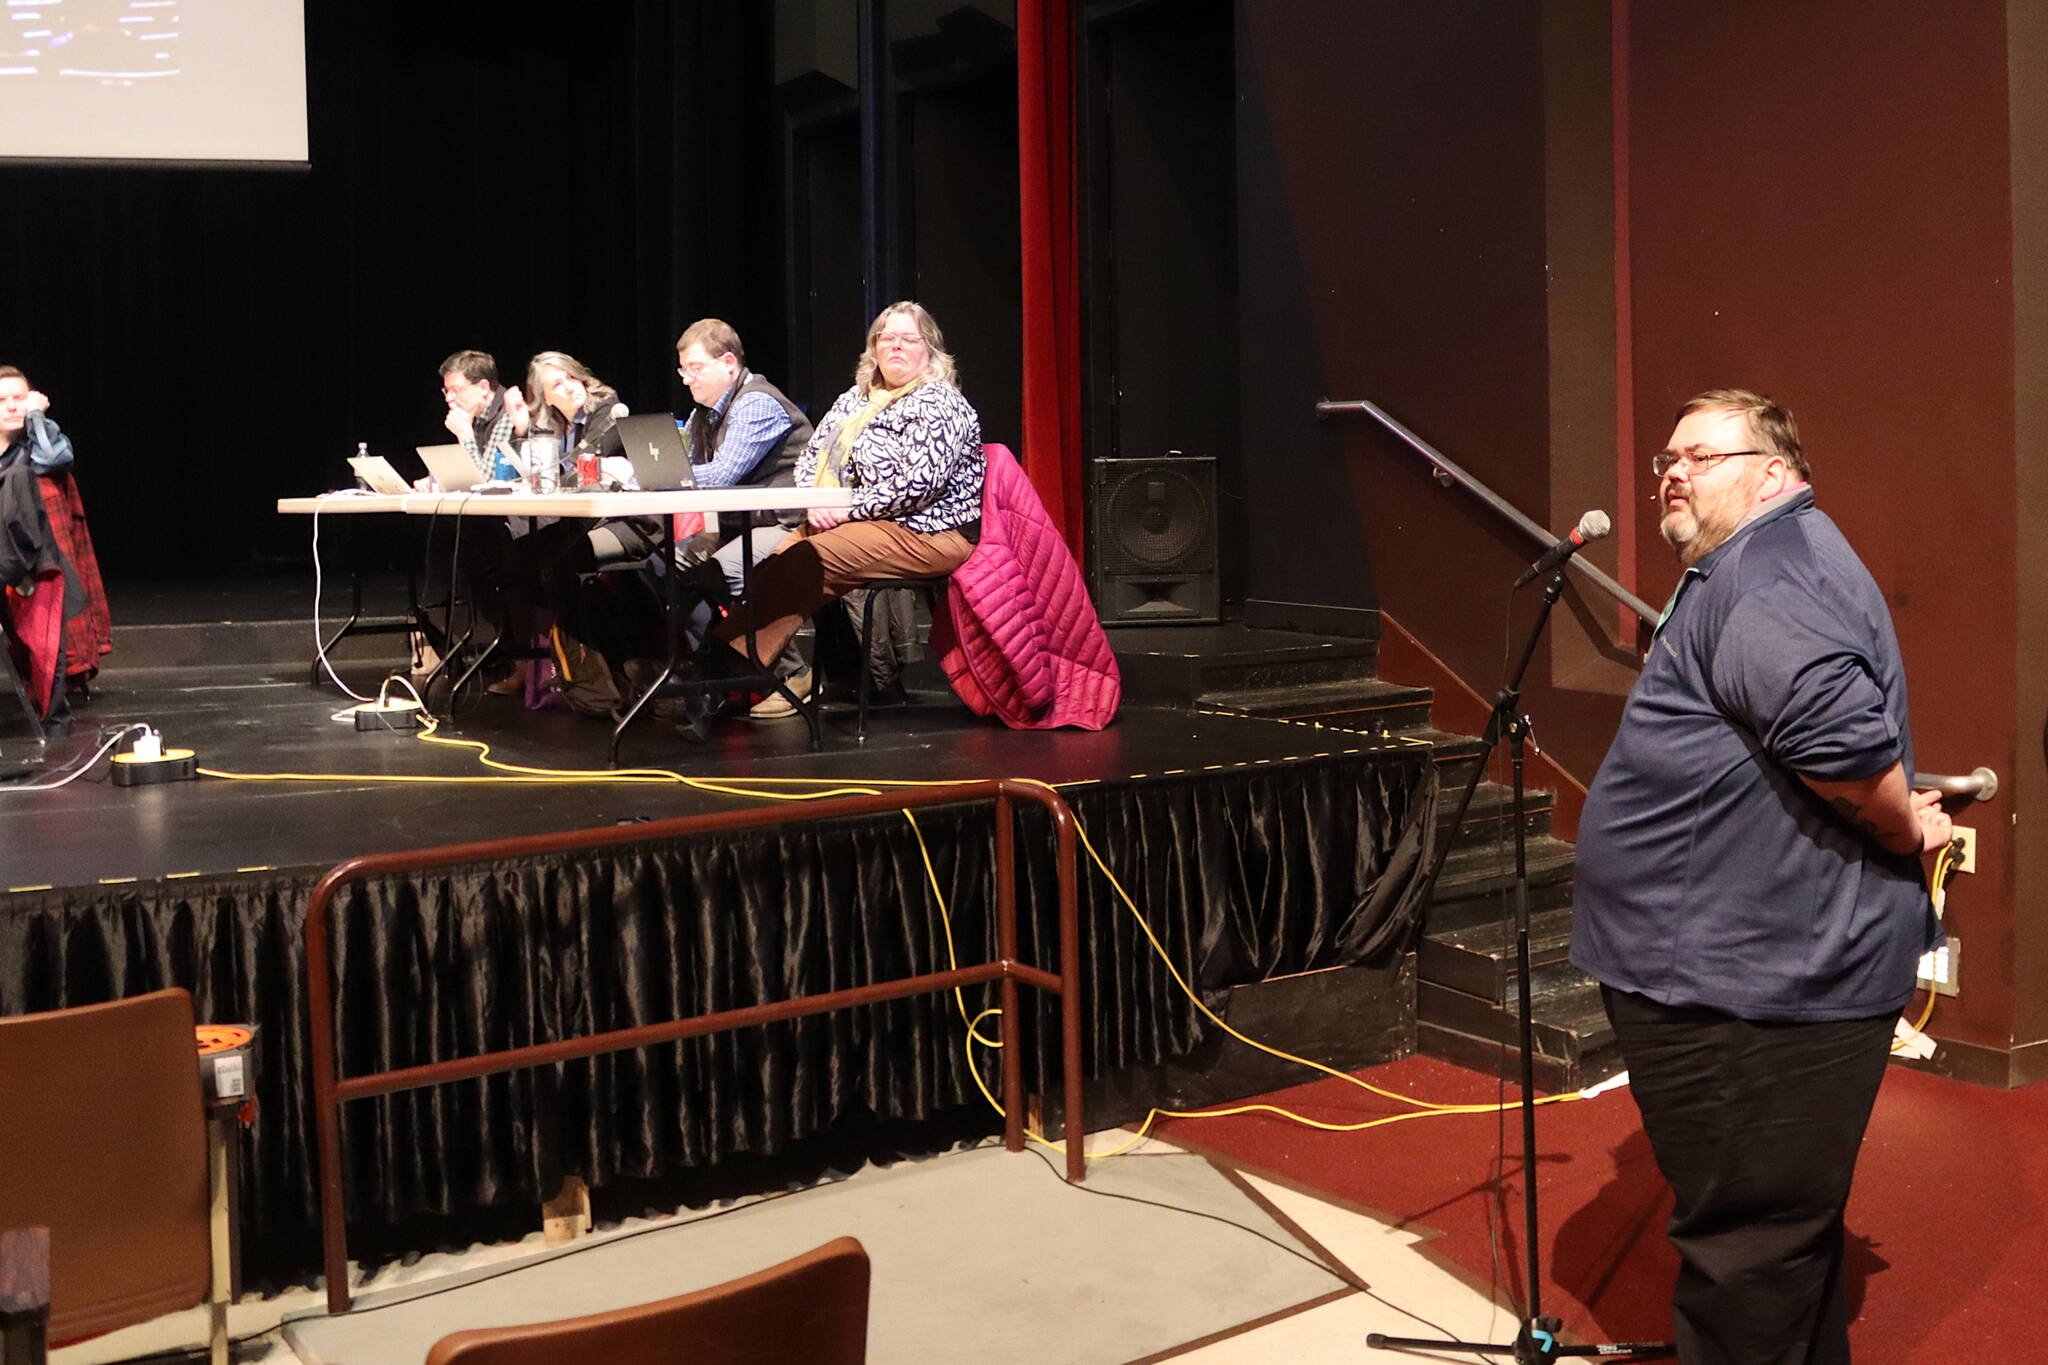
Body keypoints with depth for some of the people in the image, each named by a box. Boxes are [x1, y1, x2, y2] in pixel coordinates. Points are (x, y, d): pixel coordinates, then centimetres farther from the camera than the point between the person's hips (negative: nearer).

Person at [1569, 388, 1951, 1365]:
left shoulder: (1772, 564, -18)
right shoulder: (1744, 573, 18)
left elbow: (1833, 722, -34)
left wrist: (1906, 835, -19)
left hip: (1761, 988, -11)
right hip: (1751, 974, 11)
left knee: (1746, 1258, -1)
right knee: (1780, 1238, 23)